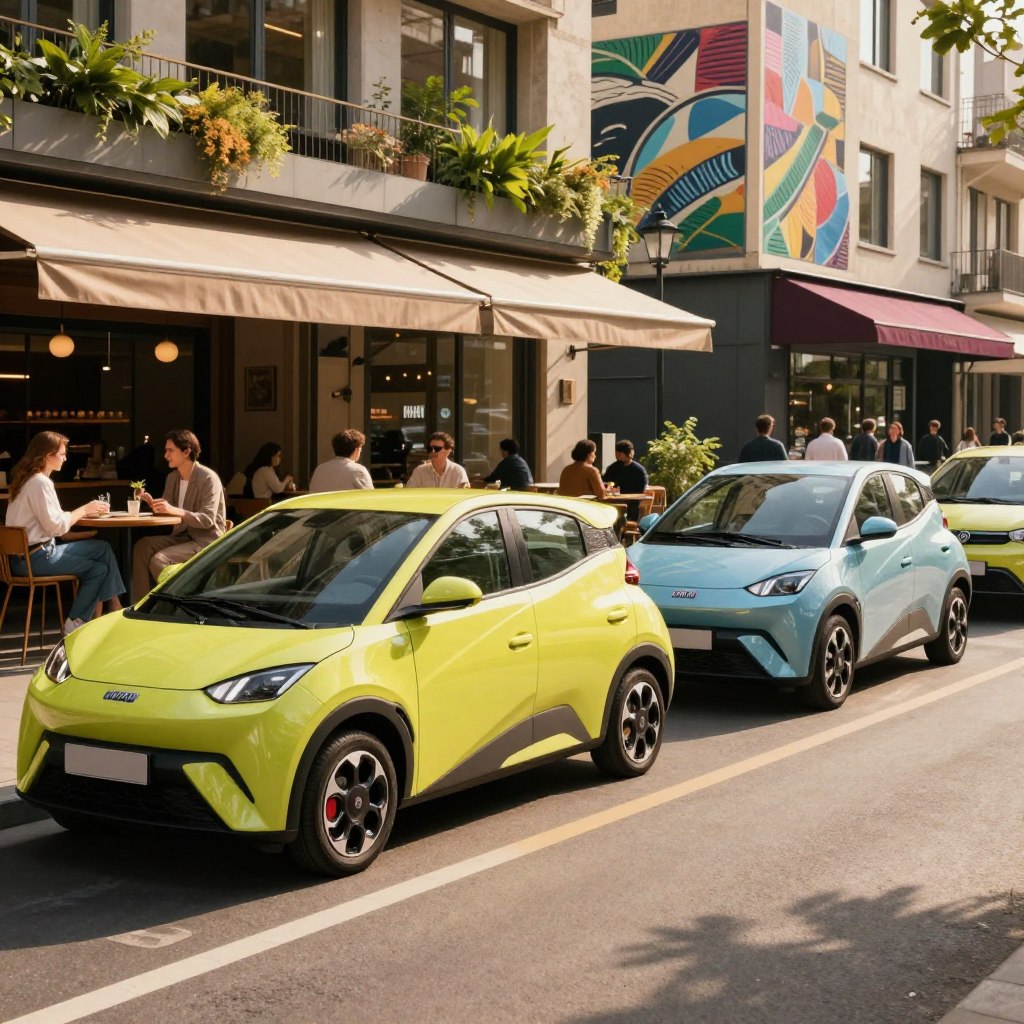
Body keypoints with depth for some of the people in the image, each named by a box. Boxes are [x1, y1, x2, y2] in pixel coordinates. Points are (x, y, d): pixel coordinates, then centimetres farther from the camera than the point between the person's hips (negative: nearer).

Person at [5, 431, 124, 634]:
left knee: (102, 548, 8)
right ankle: (74, 627, 3)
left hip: (30, 552, 10)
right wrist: (84, 510, -7)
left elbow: (51, 518, 12)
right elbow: (57, 526, -21)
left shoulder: (29, 479, 13)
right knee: (99, 569, -6)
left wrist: (84, 511, 2)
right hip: (34, 558, -10)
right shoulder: (40, 482, -17)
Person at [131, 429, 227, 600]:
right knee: (143, 547, -16)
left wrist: (175, 511, -34)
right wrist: (153, 503, -10)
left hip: (206, 540, -8)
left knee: (159, 560, -25)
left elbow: (208, 520, -22)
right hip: (182, 536, 8)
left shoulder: (208, 478, -14)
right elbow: (166, 512, 12)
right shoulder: (172, 477, 10)